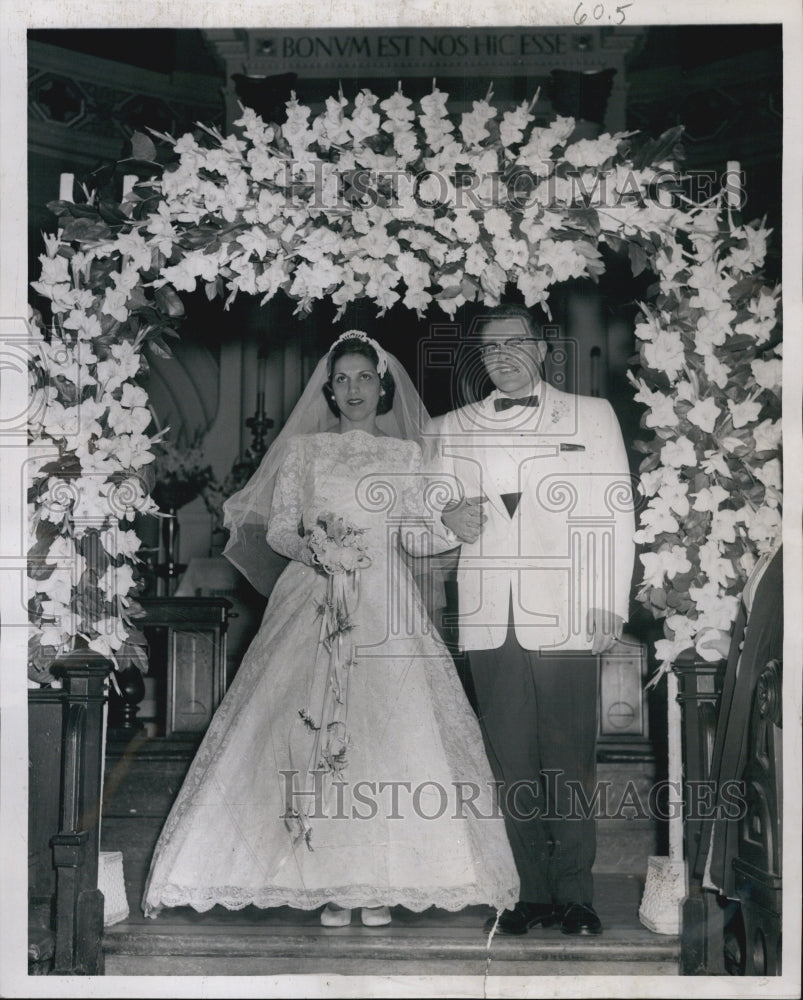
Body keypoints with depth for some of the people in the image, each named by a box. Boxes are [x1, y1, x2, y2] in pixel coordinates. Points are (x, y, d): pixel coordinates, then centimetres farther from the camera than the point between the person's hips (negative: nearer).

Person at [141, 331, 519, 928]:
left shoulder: (404, 455, 12)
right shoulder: (302, 450, 11)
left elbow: (419, 536, 7)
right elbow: (277, 529, 7)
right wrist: (311, 548, -12)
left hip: (384, 608, 1)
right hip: (316, 607, 0)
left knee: (388, 730, -7)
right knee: (313, 729, -9)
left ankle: (381, 882, 0)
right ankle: (330, 884, -3)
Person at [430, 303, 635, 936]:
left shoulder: (591, 415, 13)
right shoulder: (451, 429, 18)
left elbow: (614, 515, 6)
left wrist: (609, 605, -4)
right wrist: (448, 521, -3)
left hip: (566, 617, -2)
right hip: (489, 620, 2)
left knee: (570, 759, -3)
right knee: (512, 763, 3)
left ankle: (575, 895, 7)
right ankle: (533, 893, 11)